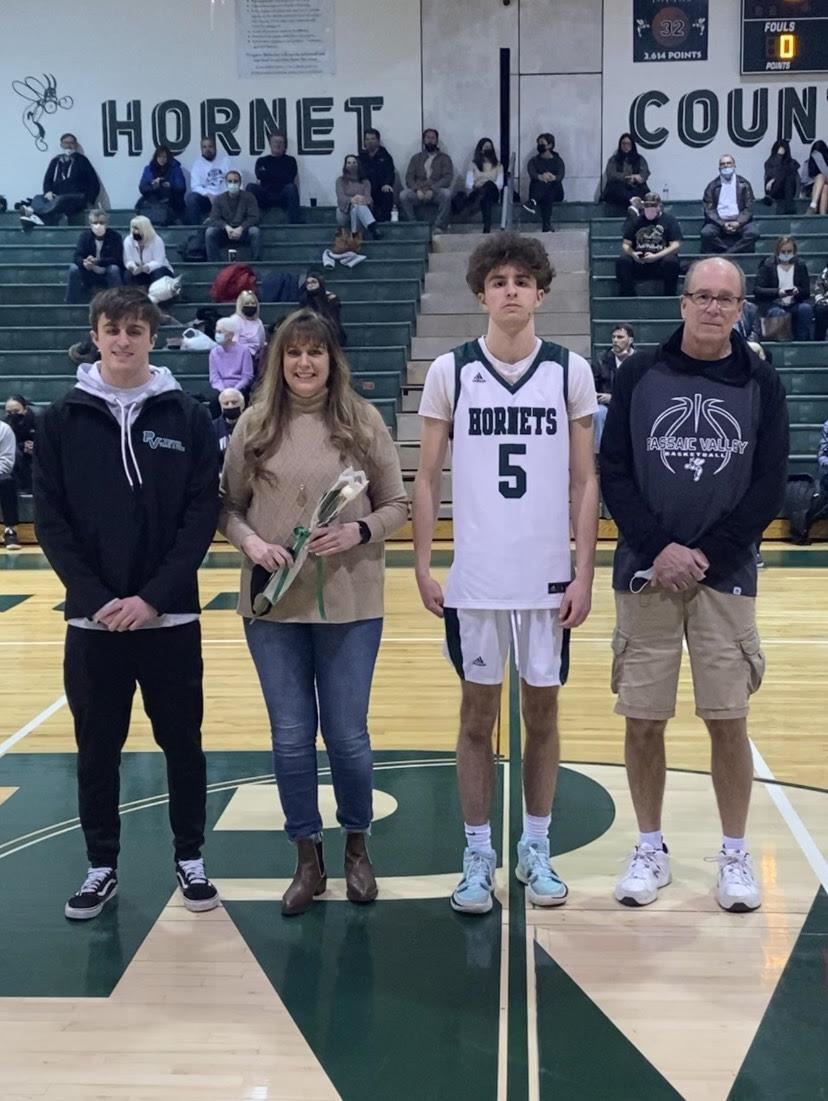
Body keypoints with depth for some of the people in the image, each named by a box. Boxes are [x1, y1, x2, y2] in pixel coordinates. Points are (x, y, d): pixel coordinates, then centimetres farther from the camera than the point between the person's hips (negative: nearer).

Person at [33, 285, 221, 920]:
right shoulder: (64, 419, 2)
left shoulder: (188, 417, 0)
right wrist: (94, 597, -12)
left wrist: (153, 596, -14)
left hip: (171, 616, -1)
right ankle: (102, 867, 25)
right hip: (91, 618, 1)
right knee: (97, 748, 9)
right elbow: (49, 517, 0)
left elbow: (203, 514, -4)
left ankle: (191, 858, 25)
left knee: (182, 742, 9)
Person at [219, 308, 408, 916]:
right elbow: (228, 507, 6)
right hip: (273, 605, 1)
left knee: (347, 734, 8)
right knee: (291, 738, 8)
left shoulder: (363, 421, -1)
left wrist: (359, 532, -16)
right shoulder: (254, 426, 3)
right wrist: (250, 541, -13)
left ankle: (357, 844, 31)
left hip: (350, 605, -1)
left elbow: (397, 505, 2)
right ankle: (308, 858, 25)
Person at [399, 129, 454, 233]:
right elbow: (409, 177, 7)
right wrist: (417, 190, -15)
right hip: (418, 192, 2)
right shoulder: (416, 158, 17)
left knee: (446, 194, -36)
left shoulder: (444, 158, 10)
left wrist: (432, 189, -18)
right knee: (403, 195, -28)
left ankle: (439, 227, -29)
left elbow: (448, 177, -3)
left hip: (436, 191, -2)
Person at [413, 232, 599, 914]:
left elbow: (585, 481, 3)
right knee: (478, 714, 8)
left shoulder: (571, 371, 1)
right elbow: (428, 479, 3)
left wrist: (585, 574, -3)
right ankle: (478, 857, 19)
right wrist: (423, 566, -4)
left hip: (549, 576, 1)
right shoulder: (450, 372, 0)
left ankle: (537, 850, 25)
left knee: (542, 711, 11)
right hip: (474, 578, 0)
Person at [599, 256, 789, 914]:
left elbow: (770, 489, -1)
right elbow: (614, 474, -1)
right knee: (644, 720, 4)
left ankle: (735, 854, 20)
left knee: (729, 720, 2)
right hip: (646, 573, 0)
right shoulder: (641, 375, 2)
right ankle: (651, 848, 21)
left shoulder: (761, 384, 3)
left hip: (726, 577, 0)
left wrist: (704, 553, -11)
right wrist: (660, 549, -13)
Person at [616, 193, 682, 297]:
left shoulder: (669, 220, 8)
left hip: (661, 260, -2)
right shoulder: (635, 220, 16)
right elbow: (626, 244, 14)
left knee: (671, 261, -35)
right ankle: (626, 298, -23)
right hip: (638, 262, 2)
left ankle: (669, 299, -24)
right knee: (622, 261, -28)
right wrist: (632, 253, -11)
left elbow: (675, 245, -2)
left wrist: (656, 256, -17)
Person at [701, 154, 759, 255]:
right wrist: (722, 224, -14)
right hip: (719, 222, 0)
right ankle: (733, 252, -20)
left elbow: (749, 208, 5)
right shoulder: (712, 186, 9)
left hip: (739, 222, 0)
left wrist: (738, 223, -14)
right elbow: (709, 210, 2)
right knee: (706, 233, -32)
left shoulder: (744, 184, 10)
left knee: (753, 232, -30)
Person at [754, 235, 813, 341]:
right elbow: (757, 290, -7)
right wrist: (777, 292, -23)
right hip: (773, 304, -3)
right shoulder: (767, 264, 2)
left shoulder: (800, 264, 10)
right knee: (779, 313, -36)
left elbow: (806, 291, 6)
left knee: (805, 308, -30)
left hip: (795, 304, 3)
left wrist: (798, 291, -19)